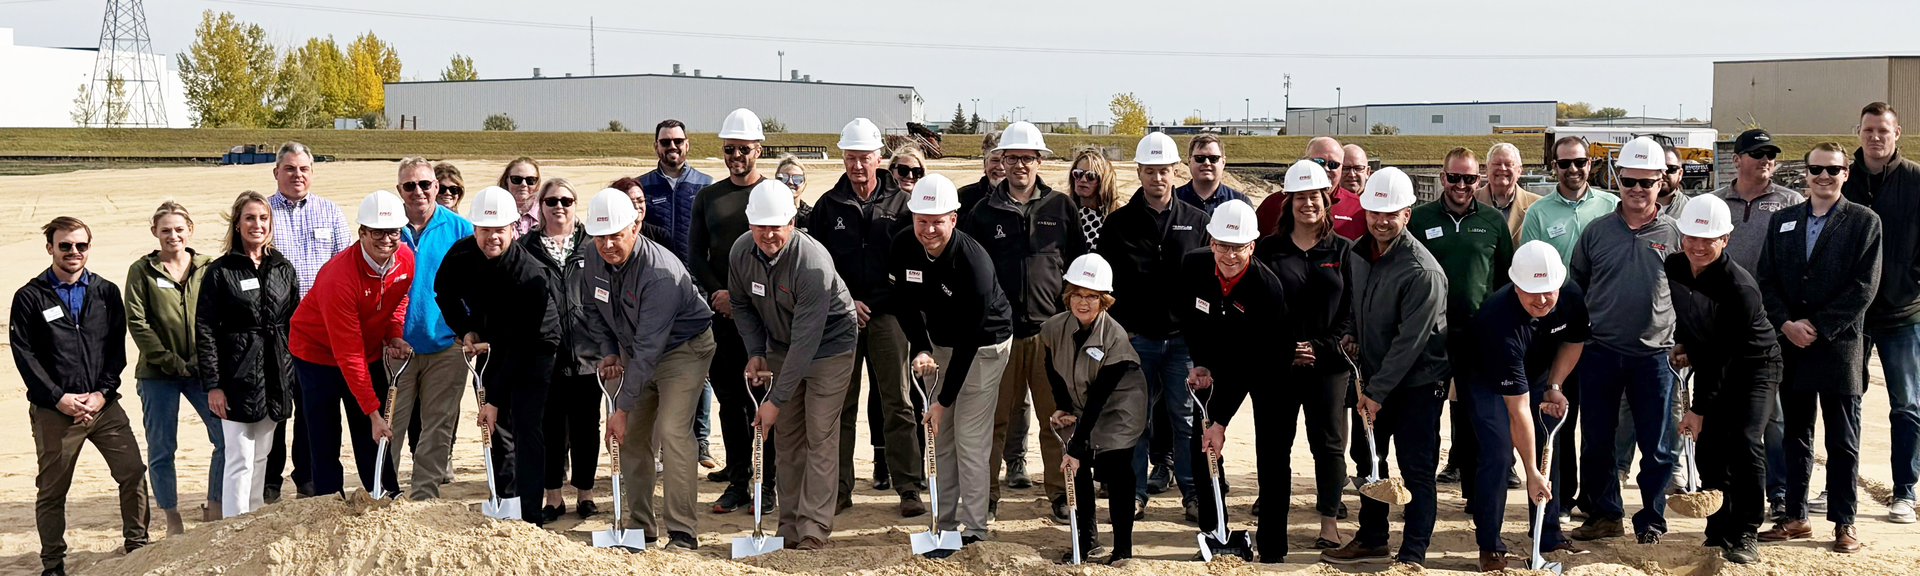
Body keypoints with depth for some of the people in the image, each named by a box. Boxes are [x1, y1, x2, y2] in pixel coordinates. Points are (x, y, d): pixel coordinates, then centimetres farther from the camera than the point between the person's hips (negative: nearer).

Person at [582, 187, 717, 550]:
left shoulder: (661, 273, -33)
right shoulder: (596, 260, -9)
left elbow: (648, 348, -33)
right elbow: (594, 309, 12)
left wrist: (622, 407, -31)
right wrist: (608, 351, -4)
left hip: (684, 347, -7)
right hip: (633, 350, 7)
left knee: (671, 430, -21)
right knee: (631, 435, 4)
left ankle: (682, 531, -15)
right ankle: (640, 525, 17)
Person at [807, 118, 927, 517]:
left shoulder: (899, 203, 4)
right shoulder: (829, 205, 8)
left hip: (887, 315, -2)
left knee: (897, 402, -2)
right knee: (840, 404, 6)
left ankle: (909, 488, 2)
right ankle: (839, 488, 13)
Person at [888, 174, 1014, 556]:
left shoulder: (974, 262, -32)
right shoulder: (903, 247, -15)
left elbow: (968, 338, -28)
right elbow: (903, 303, 1)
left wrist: (945, 399, -26)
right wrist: (919, 349, -15)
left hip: (984, 345, -6)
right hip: (937, 342, 6)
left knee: (970, 438, -7)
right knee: (938, 436, 7)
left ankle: (974, 528, 4)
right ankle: (944, 523, 16)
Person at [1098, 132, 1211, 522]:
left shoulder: (1196, 220, 8)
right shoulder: (1119, 223, 5)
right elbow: (1109, 281, 3)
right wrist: (1119, 328, -6)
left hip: (1184, 338, 1)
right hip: (1135, 338, 0)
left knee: (1186, 415, 3)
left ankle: (1193, 492, 11)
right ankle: (1135, 492, 12)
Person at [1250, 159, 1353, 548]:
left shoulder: (1343, 250, 6)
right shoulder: (1269, 249, 5)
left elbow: (1351, 311, 3)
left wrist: (1321, 348, -8)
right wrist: (1284, 350, -9)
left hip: (1329, 362, 0)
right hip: (1278, 362, 0)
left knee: (1328, 442, 3)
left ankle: (1330, 523, 11)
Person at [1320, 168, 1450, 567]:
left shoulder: (1422, 271, -22)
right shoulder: (1358, 253, 3)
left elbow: (1410, 340, -22)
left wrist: (1377, 391, -21)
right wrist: (1350, 336, 0)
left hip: (1416, 383, -8)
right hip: (1372, 377, 8)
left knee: (1416, 469, -2)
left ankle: (1413, 554, 6)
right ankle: (1371, 539, 31)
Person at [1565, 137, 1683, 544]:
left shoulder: (1675, 235, 2)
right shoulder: (1596, 231, 4)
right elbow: (1574, 287, 13)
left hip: (1654, 356, -1)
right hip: (1599, 353, 1)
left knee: (1656, 447, 4)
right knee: (1596, 441, 8)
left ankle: (1651, 522, 17)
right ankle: (1604, 514, 23)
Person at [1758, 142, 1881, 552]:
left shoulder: (1864, 223, 0)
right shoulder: (1782, 221, 11)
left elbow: (1863, 288, -7)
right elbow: (1766, 280, 7)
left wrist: (1818, 327, -12)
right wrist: (1787, 325, -8)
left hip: (1839, 347, -3)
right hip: (1791, 347, 4)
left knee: (1843, 441, 3)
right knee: (1795, 436, 10)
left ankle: (1844, 523, 10)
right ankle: (1795, 518, 17)